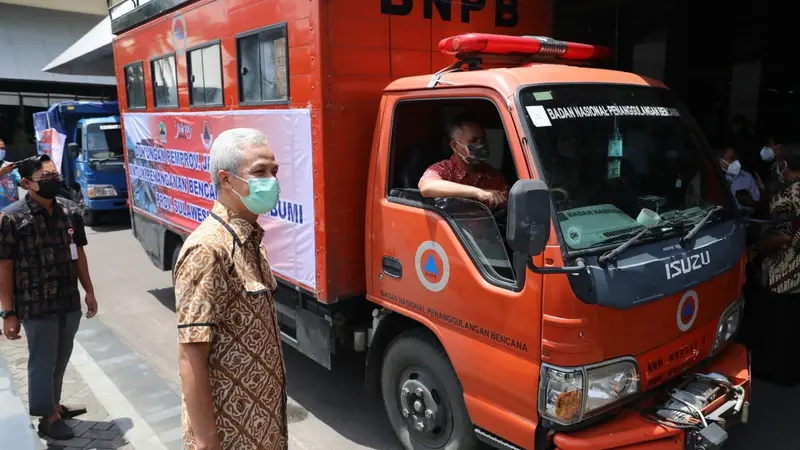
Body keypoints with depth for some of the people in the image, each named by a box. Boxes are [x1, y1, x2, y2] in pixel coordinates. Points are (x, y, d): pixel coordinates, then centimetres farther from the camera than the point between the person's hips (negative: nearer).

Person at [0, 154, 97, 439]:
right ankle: (48, 417, 27)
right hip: (36, 307, -5)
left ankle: (54, 404, 39)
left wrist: (89, 292, 12)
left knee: (61, 358, 19)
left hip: (70, 302, 5)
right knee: (42, 361, 10)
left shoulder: (70, 211, 2)